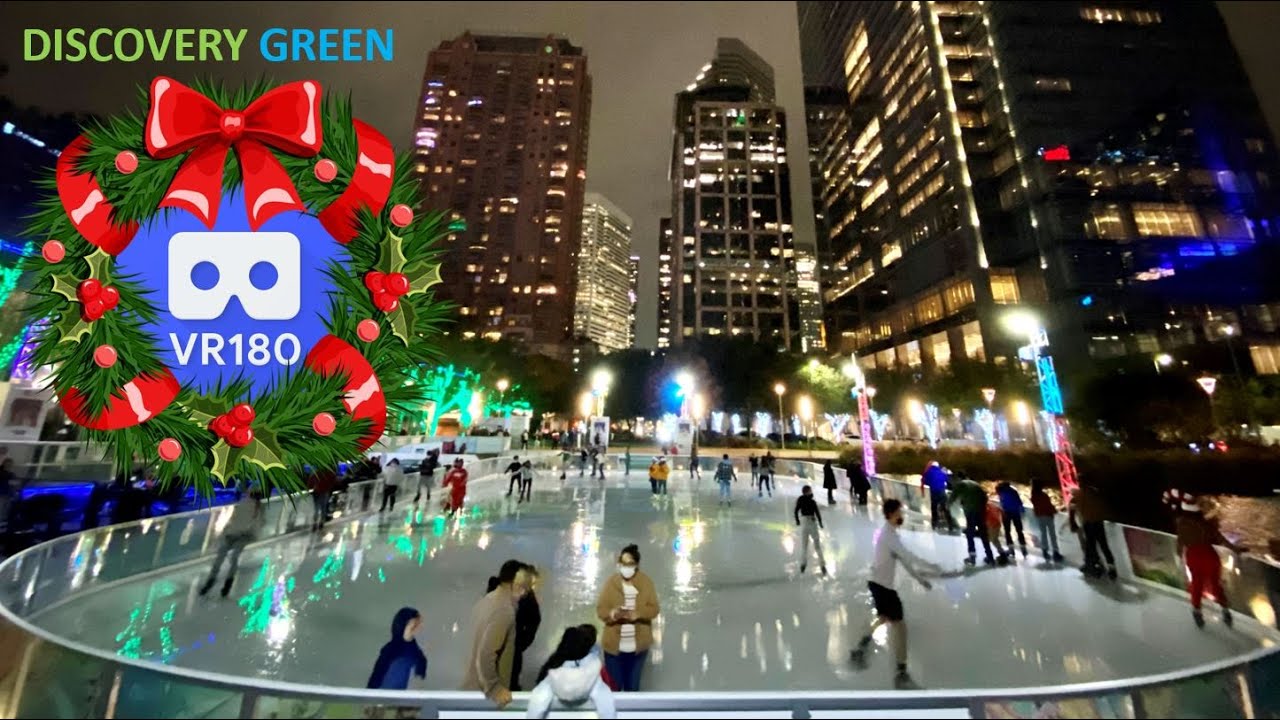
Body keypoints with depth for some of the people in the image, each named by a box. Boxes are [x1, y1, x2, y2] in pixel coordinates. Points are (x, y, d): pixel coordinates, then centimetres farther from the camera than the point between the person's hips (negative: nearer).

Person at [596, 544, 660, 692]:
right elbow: (600, 609, -9)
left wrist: (636, 614, -26)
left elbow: (653, 609, -9)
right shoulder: (611, 582, -8)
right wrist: (613, 613, -30)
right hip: (614, 645, -1)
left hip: (638, 646, 1)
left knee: (632, 686, 19)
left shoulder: (646, 582, -6)